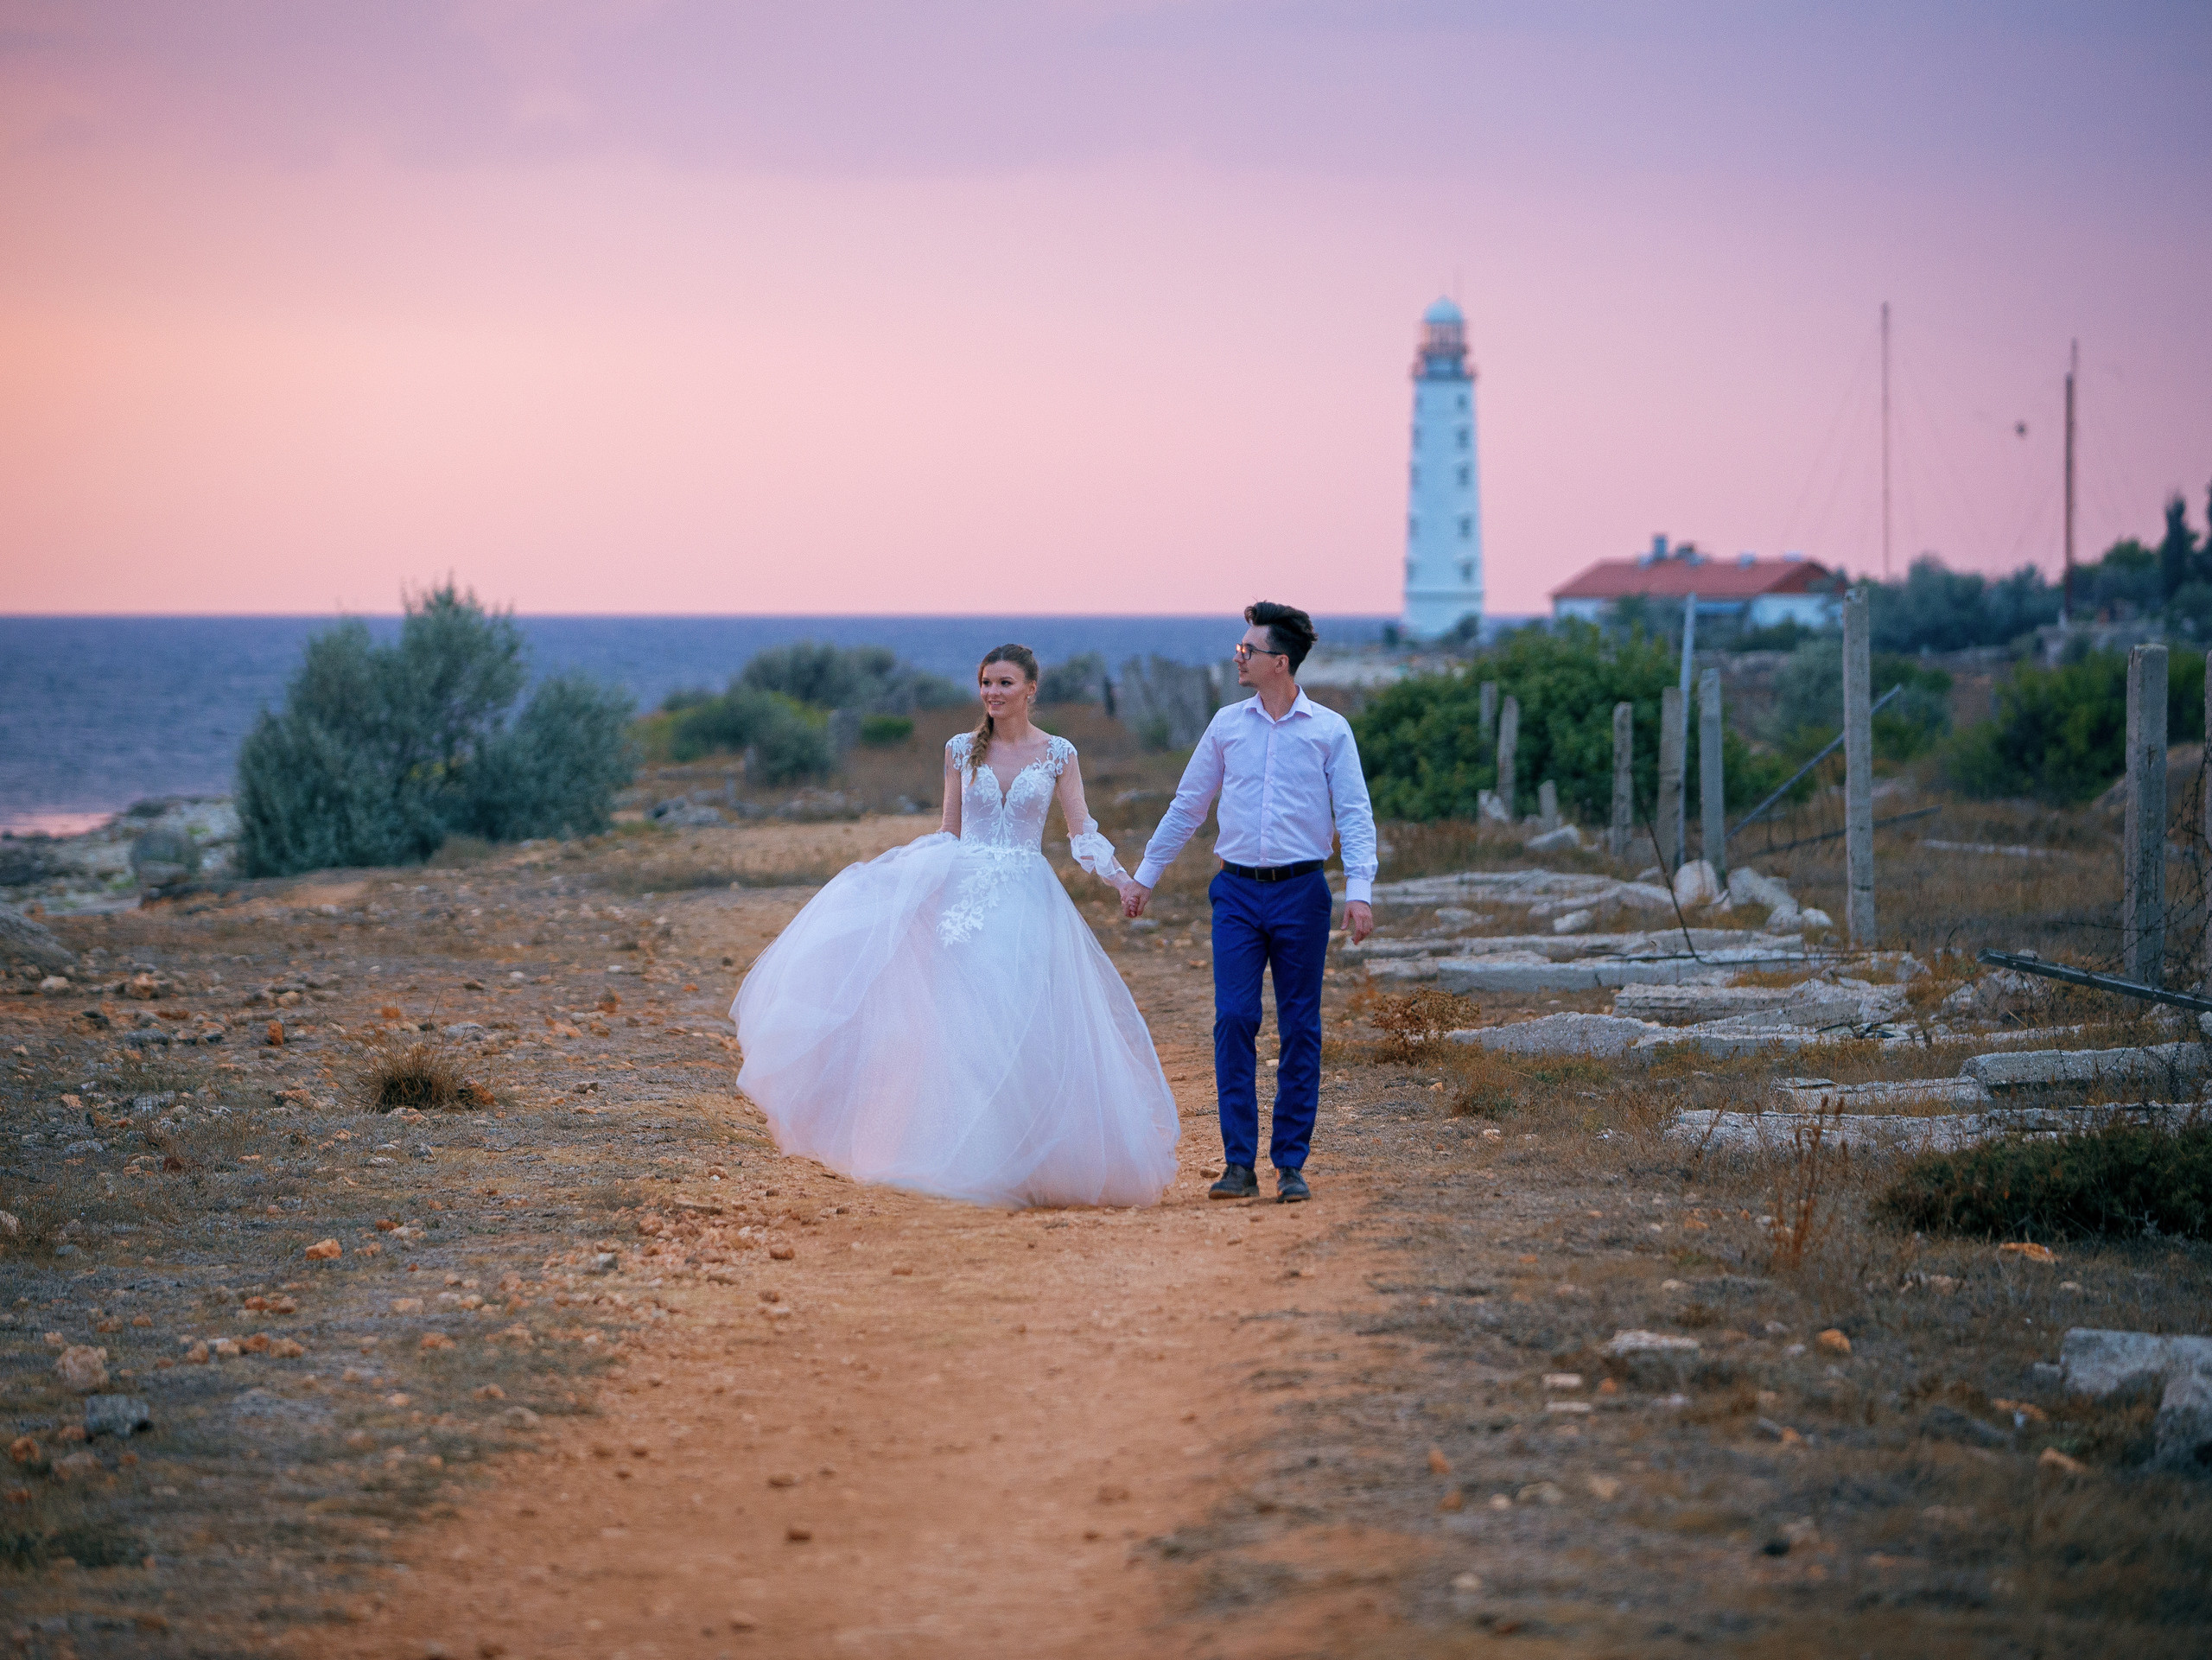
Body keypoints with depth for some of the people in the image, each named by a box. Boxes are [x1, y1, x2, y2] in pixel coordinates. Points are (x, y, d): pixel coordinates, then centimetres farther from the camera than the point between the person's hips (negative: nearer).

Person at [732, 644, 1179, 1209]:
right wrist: (888, 870, 7)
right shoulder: (962, 750, 8)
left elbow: (1083, 833, 2)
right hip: (966, 897, 1)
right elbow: (948, 833, 14)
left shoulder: (1058, 754, 4)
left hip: (1028, 905, -1)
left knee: (1026, 1026, -7)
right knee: (963, 1024, -6)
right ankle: (966, 1160, -2)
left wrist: (1120, 876, -13)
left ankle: (1026, 1164, 1)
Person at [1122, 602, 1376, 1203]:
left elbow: (1354, 814, -1)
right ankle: (1238, 1163, -3)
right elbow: (1187, 805, 17)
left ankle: (1291, 1164, 8)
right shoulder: (1227, 725, 9)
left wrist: (1359, 890, -14)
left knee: (1299, 1030, 1)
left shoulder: (1330, 730, 1)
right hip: (1237, 891, 2)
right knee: (1233, 1020, -7)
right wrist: (1145, 876, 18)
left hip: (1300, 890, -2)